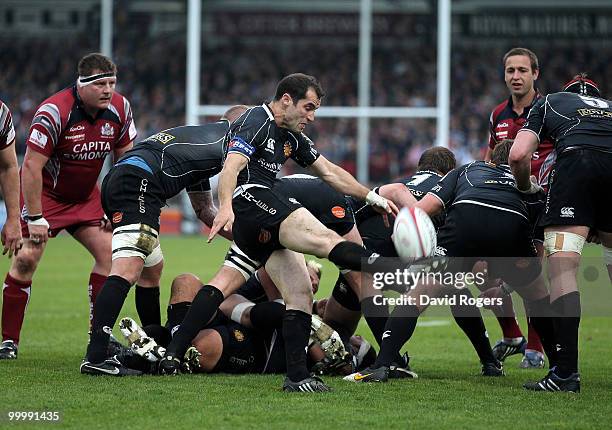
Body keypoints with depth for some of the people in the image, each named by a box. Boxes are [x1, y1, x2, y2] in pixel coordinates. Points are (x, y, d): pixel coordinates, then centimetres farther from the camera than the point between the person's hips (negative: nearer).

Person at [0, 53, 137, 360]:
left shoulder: (119, 109, -10)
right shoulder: (54, 112, -27)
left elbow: (125, 158, 4)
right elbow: (31, 165, -26)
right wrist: (35, 217, -26)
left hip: (86, 195, 5)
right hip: (45, 193, -5)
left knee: (108, 252, -6)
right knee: (27, 258, -14)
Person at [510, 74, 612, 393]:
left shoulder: (549, 103, 31)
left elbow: (518, 155, 17)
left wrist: (526, 189, 35)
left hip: (577, 160, -3)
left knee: (561, 267, -5)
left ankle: (566, 371, -16)